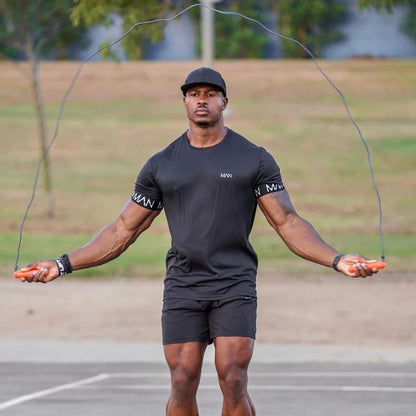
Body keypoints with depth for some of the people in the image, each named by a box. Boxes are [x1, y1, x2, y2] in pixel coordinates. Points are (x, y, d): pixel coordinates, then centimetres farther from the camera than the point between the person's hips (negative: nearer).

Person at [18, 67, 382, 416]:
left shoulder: (254, 159, 4)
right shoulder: (161, 165, 10)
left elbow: (287, 222, 1)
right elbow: (123, 230, 13)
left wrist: (337, 259, -15)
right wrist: (63, 265, 5)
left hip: (235, 287, -2)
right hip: (182, 288, 2)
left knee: (233, 385, -12)